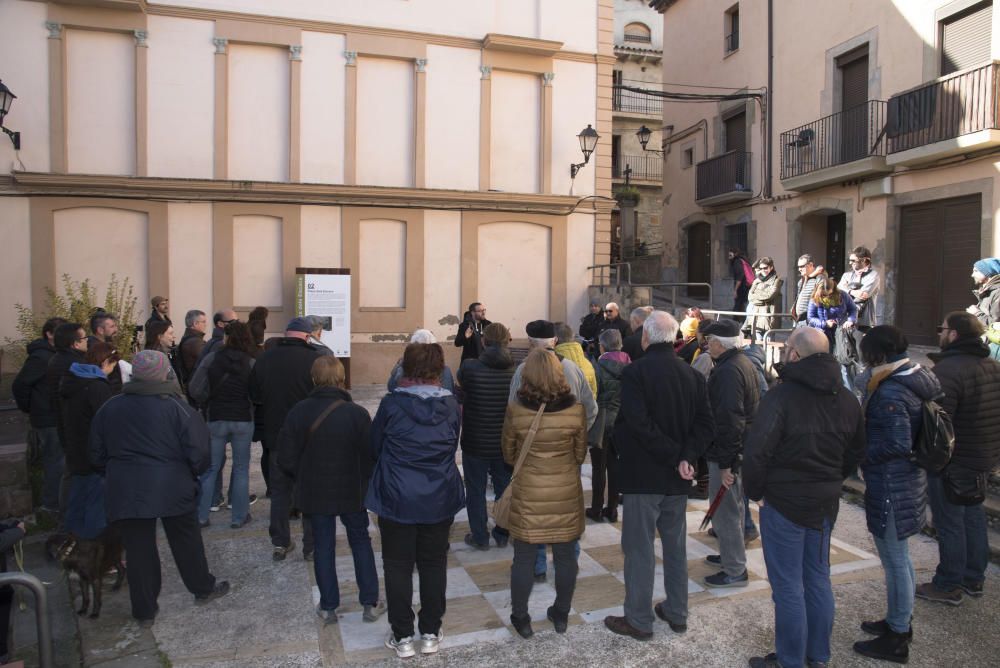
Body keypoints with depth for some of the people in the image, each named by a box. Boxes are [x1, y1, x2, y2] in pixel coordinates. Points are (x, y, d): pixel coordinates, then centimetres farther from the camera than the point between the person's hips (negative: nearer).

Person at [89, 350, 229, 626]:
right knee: (186, 541, 15)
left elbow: (97, 456, 10)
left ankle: (144, 610, 21)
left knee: (138, 549, 11)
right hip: (173, 488, -3)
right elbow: (198, 453, -10)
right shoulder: (177, 408, -10)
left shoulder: (109, 408, 3)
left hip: (125, 492, 3)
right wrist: (194, 474, 9)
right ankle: (203, 588, 31)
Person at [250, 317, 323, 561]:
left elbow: (254, 396, 5)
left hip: (275, 437, 3)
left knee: (279, 491, 16)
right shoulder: (316, 359, -17)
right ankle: (312, 545, 16)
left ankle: (280, 544, 22)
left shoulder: (264, 359, -5)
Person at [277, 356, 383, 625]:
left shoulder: (298, 412, -12)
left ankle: (328, 608, 24)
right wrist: (364, 483, 5)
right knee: (361, 543, 16)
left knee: (323, 547, 15)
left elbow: (286, 459, -7)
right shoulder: (357, 413, -17)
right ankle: (370, 603, 21)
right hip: (352, 492, -1)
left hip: (314, 493, 1)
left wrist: (303, 480, 11)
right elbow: (371, 456, -13)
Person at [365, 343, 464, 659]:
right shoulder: (452, 405, -6)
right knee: (433, 564, 16)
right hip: (440, 499, 3)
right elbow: (453, 448, 5)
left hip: (397, 499, -2)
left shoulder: (391, 404, -14)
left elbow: (375, 448, -2)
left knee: (398, 567, 12)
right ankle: (431, 633, 26)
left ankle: (403, 637, 21)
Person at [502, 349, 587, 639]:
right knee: (565, 556, 15)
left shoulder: (515, 410, -13)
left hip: (528, 494, -1)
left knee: (524, 558, 11)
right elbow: (580, 453, 3)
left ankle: (520, 618, 23)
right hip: (567, 492, 2)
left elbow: (508, 455, 1)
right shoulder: (576, 409, -10)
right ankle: (561, 615, 29)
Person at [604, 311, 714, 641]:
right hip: (677, 479, 6)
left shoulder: (634, 372, -14)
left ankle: (639, 620, 14)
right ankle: (677, 614, 30)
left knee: (639, 548, 4)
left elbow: (640, 424, -23)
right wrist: (686, 457, -10)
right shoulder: (693, 375, 4)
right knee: (676, 545, 18)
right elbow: (705, 425, -2)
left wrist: (675, 456, -17)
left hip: (643, 476, -6)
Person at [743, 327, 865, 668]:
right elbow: (856, 452, 14)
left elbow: (756, 450, -24)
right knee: (818, 579, 19)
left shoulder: (781, 395, -19)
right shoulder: (847, 400, 4)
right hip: (826, 503, 7)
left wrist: (755, 492, -10)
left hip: (784, 501, -7)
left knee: (788, 587, 4)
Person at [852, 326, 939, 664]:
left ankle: (897, 639, 18)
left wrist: (860, 456, -12)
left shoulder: (890, 392, -24)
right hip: (909, 479, 10)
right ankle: (898, 621, 38)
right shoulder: (917, 379, 6)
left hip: (892, 486, -10)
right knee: (899, 557, 22)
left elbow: (898, 445, -27)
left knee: (894, 561, 4)